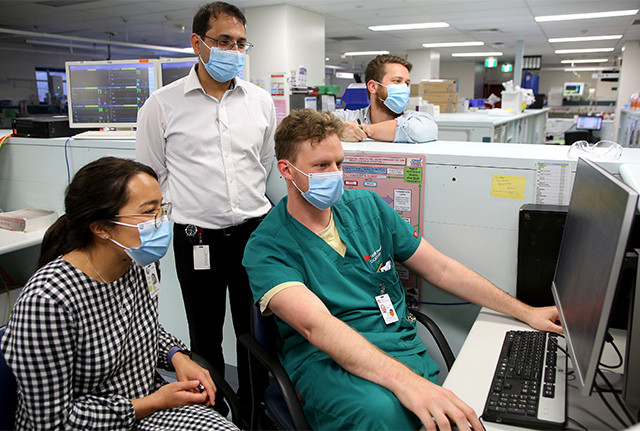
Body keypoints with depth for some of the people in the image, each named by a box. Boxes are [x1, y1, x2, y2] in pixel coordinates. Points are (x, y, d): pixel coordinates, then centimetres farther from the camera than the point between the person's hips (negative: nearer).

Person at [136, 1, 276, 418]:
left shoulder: (260, 100, 4)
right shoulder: (163, 105, -3)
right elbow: (151, 175, 4)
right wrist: (185, 211, 1)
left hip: (254, 230, 3)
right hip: (197, 238, -2)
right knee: (206, 337, 14)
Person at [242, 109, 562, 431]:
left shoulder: (367, 206, 8)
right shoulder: (266, 248, -8)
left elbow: (440, 268, 12)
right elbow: (317, 326, -24)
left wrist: (524, 312, 10)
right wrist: (404, 380, -37)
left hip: (404, 349, 5)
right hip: (326, 361, -5)